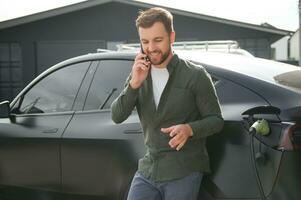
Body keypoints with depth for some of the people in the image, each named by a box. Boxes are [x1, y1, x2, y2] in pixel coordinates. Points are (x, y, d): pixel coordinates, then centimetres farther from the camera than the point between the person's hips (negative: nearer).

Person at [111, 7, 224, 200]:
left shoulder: (195, 76, -8)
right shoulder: (139, 75, 6)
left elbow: (216, 120, -6)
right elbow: (117, 116, -1)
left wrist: (189, 129, -26)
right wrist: (134, 84, -17)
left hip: (183, 174, -4)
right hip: (147, 170, 4)